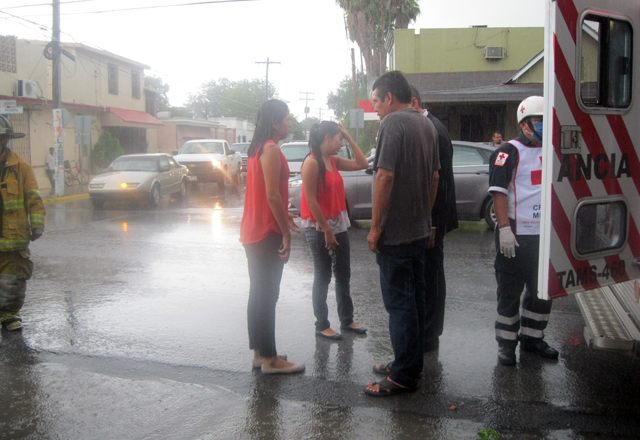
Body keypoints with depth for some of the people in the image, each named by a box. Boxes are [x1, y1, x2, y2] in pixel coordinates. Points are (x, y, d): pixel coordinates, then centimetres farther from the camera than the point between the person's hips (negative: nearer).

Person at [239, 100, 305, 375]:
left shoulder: (257, 149, 15)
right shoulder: (271, 150, -15)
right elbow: (272, 195, -21)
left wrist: (285, 219, 20)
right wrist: (286, 233, -17)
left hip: (253, 232, 10)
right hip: (267, 233, -10)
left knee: (259, 294, 15)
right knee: (267, 296, -4)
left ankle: (259, 353, 24)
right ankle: (270, 360, 4)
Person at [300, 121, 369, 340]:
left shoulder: (333, 161, 8)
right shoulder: (312, 163, -15)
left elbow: (362, 163, 11)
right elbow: (311, 201, -19)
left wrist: (349, 137, 5)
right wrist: (326, 230, -17)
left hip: (338, 224, 8)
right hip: (318, 228, -8)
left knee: (343, 275, 14)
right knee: (323, 277, 2)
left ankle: (347, 320, 26)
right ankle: (322, 325, 14)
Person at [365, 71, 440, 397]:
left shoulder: (393, 123, -14)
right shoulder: (427, 125, 14)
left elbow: (385, 176, -22)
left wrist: (375, 226, -17)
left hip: (394, 233, -9)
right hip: (420, 230, 9)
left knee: (399, 303, -3)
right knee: (415, 298, 15)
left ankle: (403, 377, 4)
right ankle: (409, 365, 27)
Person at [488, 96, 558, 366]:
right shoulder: (509, 153, -8)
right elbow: (498, 192, -14)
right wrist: (504, 229, -22)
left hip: (545, 235, 7)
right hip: (517, 236, -7)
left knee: (542, 291, 15)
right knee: (510, 292, 3)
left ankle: (532, 338, 30)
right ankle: (506, 344, 15)